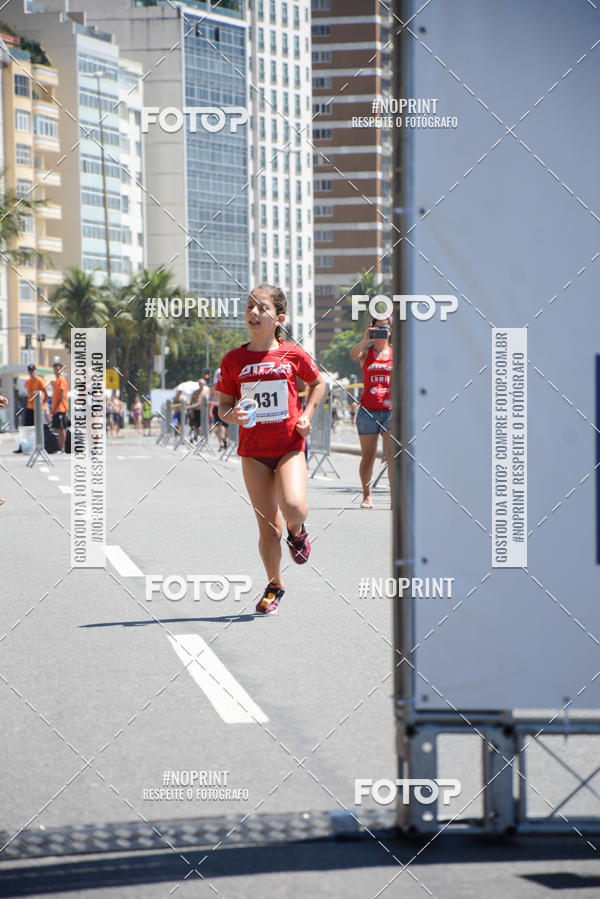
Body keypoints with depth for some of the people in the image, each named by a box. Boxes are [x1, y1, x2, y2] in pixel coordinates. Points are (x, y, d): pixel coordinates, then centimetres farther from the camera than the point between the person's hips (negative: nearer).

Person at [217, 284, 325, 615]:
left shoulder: (293, 355, -2)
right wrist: (233, 414, -14)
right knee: (268, 527, 1)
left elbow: (317, 383, 17)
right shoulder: (233, 360, 0)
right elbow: (223, 405, 9)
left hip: (289, 447, -1)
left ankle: (297, 532, 12)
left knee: (294, 507, -25)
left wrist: (307, 414, 3)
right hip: (253, 451, 1)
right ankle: (274, 585, 22)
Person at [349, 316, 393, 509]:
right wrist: (366, 340, -31)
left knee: (393, 454, -12)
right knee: (367, 457, 5)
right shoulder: (366, 353, 6)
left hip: (391, 410, 0)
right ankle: (367, 495, 21)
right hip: (368, 410, 0)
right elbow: (353, 354, -15)